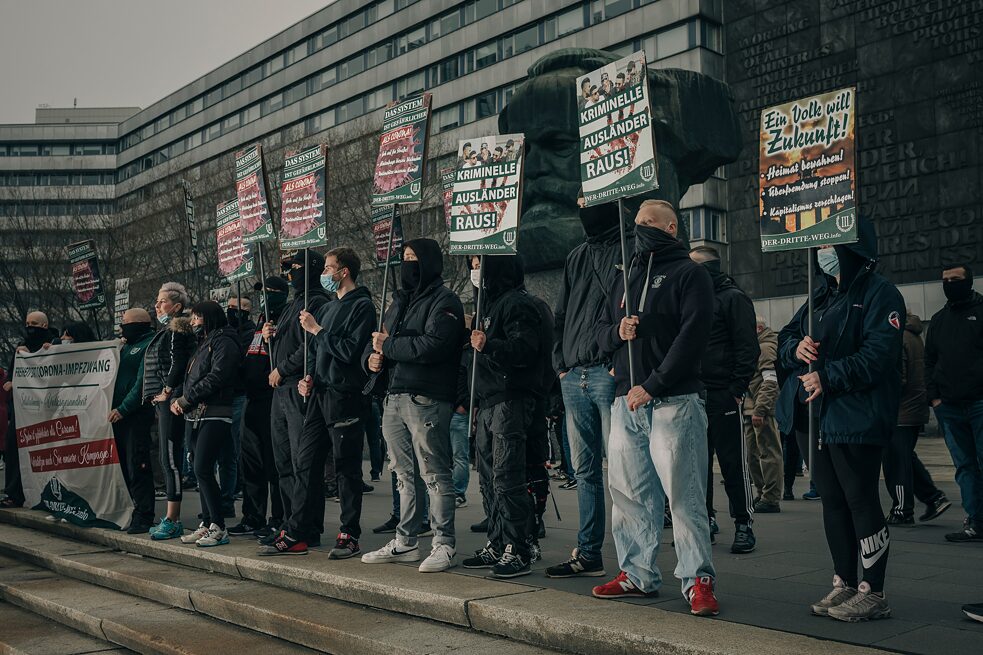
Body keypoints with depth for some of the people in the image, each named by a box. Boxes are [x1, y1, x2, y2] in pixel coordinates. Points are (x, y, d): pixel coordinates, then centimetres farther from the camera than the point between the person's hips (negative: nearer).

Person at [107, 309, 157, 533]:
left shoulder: (149, 346, -8)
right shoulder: (127, 347, 21)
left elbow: (142, 382, -16)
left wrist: (123, 409, -18)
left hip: (137, 415, -9)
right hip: (119, 414, 9)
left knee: (137, 467, -8)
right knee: (126, 466, 10)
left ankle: (144, 517, -5)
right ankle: (137, 511, 17)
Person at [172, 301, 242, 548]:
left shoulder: (224, 342, -5)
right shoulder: (203, 346, 25)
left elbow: (216, 378, -16)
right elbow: (189, 380, 24)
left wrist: (186, 399, -12)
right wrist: (176, 399, 6)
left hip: (215, 415, -9)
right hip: (197, 417, 9)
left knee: (203, 469, -15)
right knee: (201, 471, 9)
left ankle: (218, 528, -11)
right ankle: (207, 525, 14)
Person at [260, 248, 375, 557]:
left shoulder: (362, 307, -6)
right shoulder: (326, 309, 21)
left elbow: (350, 350, -18)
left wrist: (317, 330, -11)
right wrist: (309, 378, 8)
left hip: (345, 398, -8)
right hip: (319, 396, 8)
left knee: (347, 469, -1)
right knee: (305, 464, 7)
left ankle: (350, 536, 7)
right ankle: (296, 534, 12)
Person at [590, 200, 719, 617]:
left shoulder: (689, 274, 1)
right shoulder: (626, 277, 22)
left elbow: (692, 335, -11)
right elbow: (601, 332, 22)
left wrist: (652, 386, -16)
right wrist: (617, 331, -4)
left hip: (673, 402, -7)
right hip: (626, 402, 7)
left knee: (684, 494, -7)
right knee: (628, 492, 8)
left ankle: (698, 579, 0)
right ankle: (637, 574, 17)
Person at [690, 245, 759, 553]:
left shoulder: (733, 298, -2)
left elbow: (748, 347, -9)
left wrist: (738, 387, -17)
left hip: (723, 397, -7)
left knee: (733, 463, -1)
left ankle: (744, 525, 6)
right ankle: (706, 519, 19)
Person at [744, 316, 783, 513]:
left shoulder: (766, 347, -10)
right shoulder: (756, 347, 22)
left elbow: (770, 381, -19)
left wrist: (759, 409, -24)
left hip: (763, 410, -10)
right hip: (751, 409, 10)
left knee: (769, 453, -6)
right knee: (753, 454, 14)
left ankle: (771, 499, -2)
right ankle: (761, 495, 22)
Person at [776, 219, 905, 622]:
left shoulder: (879, 294, -6)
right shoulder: (821, 296, 20)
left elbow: (879, 354, -18)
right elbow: (786, 337, 17)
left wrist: (829, 377, -23)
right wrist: (796, 347, -6)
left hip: (855, 418, -8)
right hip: (813, 416, 8)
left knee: (861, 501, -5)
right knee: (832, 501, 12)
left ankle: (873, 593, 5)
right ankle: (844, 585, 21)